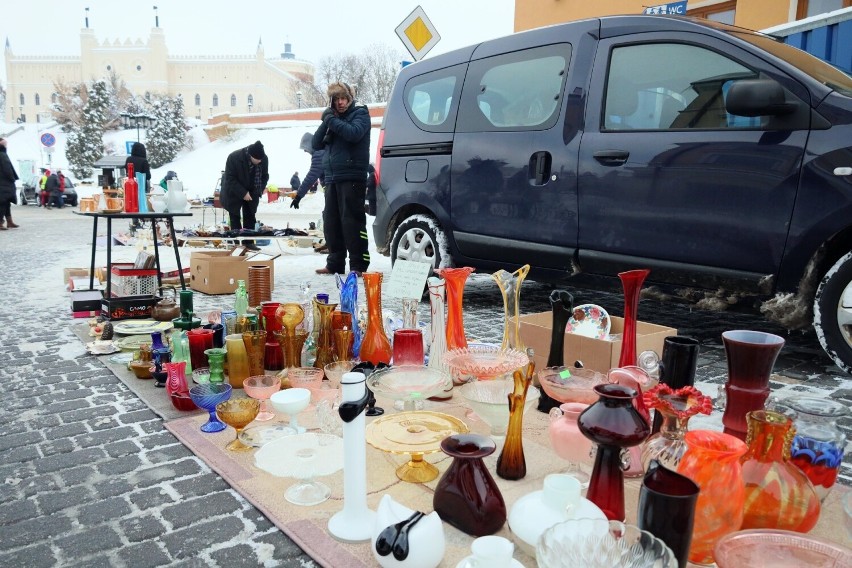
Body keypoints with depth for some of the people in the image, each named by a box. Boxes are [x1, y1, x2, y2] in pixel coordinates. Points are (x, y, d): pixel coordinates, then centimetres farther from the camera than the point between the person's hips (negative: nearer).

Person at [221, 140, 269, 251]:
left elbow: (265, 176, -3)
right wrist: (243, 193, -28)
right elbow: (230, 179, -23)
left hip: (251, 193, 3)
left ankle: (249, 242, 11)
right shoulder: (234, 157, -28)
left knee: (250, 217, 5)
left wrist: (259, 191, -16)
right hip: (234, 192, -3)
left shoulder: (264, 159, -18)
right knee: (235, 218, -1)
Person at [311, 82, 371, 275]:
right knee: (331, 221, 6)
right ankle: (335, 264, 14)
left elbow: (354, 133, -17)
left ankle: (358, 265, -6)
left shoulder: (360, 113, 5)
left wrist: (332, 121, -9)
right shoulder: (332, 118, 22)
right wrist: (325, 123, 1)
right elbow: (316, 144, 14)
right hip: (332, 178, 7)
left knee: (351, 220, -9)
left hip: (352, 177, -7)